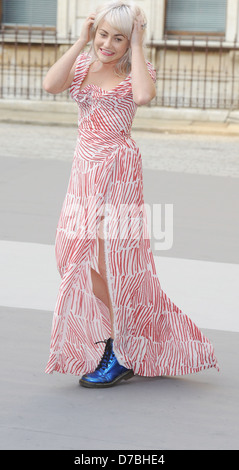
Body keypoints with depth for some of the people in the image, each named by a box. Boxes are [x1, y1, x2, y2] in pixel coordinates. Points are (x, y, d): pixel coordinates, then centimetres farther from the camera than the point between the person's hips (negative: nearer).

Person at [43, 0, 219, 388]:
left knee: (107, 261, -5)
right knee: (73, 254, 7)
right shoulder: (82, 64, 8)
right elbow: (50, 85, -12)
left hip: (119, 170, -5)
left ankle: (120, 356, 7)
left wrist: (137, 45, -16)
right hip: (85, 169, 6)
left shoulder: (138, 69, -3)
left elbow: (143, 96, -27)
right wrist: (82, 41, -8)